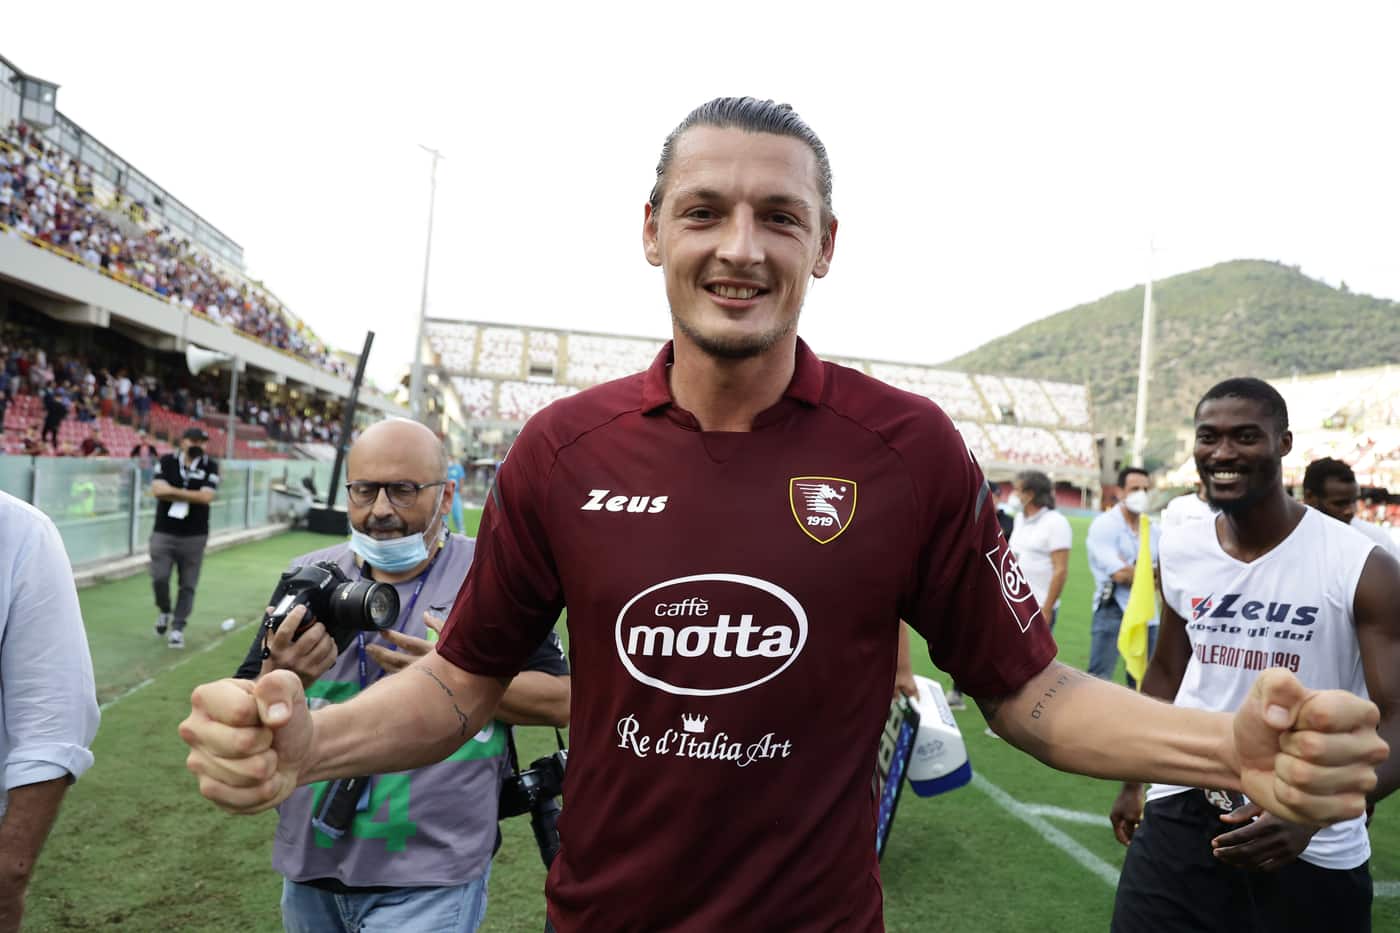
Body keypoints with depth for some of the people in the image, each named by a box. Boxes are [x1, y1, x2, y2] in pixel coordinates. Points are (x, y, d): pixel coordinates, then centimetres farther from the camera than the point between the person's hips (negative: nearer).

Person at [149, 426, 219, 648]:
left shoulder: (210, 466, 0)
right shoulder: (167, 462, 2)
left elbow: (206, 497, -13)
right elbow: (157, 490, -11)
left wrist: (174, 492, -12)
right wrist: (192, 495, -15)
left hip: (194, 536, 0)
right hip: (164, 532, 0)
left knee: (188, 585, 1)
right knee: (159, 578, -6)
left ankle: (177, 628, 13)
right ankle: (164, 611, 24)